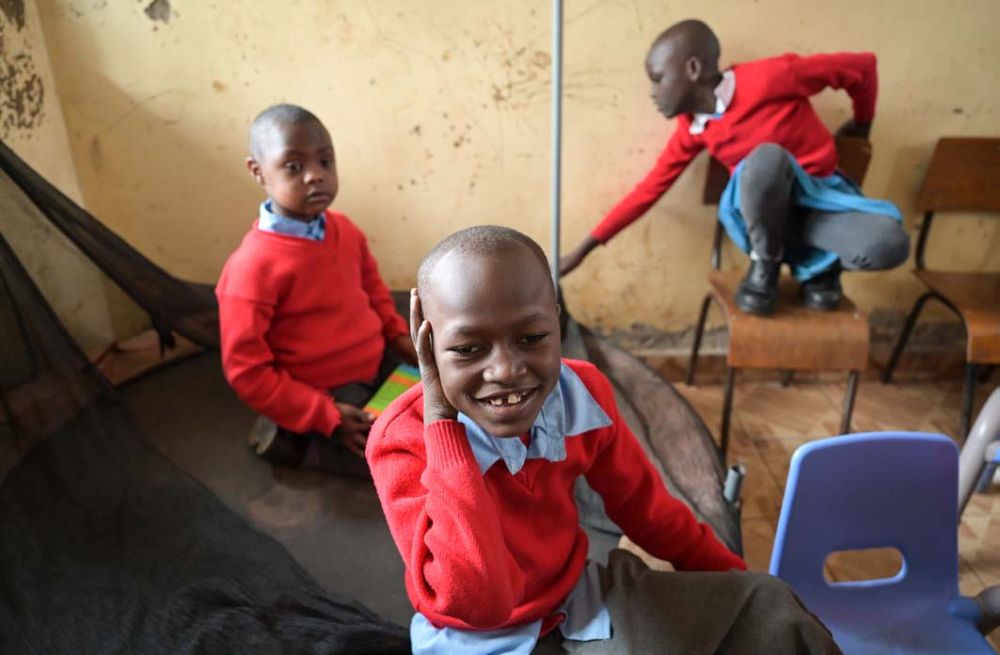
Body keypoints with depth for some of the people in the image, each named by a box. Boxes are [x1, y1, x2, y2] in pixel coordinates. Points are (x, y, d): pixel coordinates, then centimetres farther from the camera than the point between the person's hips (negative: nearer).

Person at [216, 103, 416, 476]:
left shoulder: (344, 230, -4)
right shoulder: (254, 266, -25)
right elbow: (246, 372, -22)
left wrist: (396, 333, 4)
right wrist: (326, 417, -22)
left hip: (380, 362, 8)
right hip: (327, 394, -7)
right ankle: (291, 438, 3)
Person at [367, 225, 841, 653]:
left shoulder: (583, 392, -13)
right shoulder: (402, 441, -25)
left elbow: (641, 504, 5)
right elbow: (478, 604, -36)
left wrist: (732, 577, 14)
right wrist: (441, 419, -36)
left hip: (578, 596, 5)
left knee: (771, 610, 3)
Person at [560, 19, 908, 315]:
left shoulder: (767, 78, -19)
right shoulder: (691, 128, -3)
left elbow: (861, 65, -9)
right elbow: (650, 189, 4)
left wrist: (862, 125, 11)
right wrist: (585, 248, 3)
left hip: (819, 199, -2)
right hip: (764, 212, 2)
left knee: (889, 244, -33)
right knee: (766, 157, -34)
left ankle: (819, 263, 1)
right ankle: (766, 264, -9)